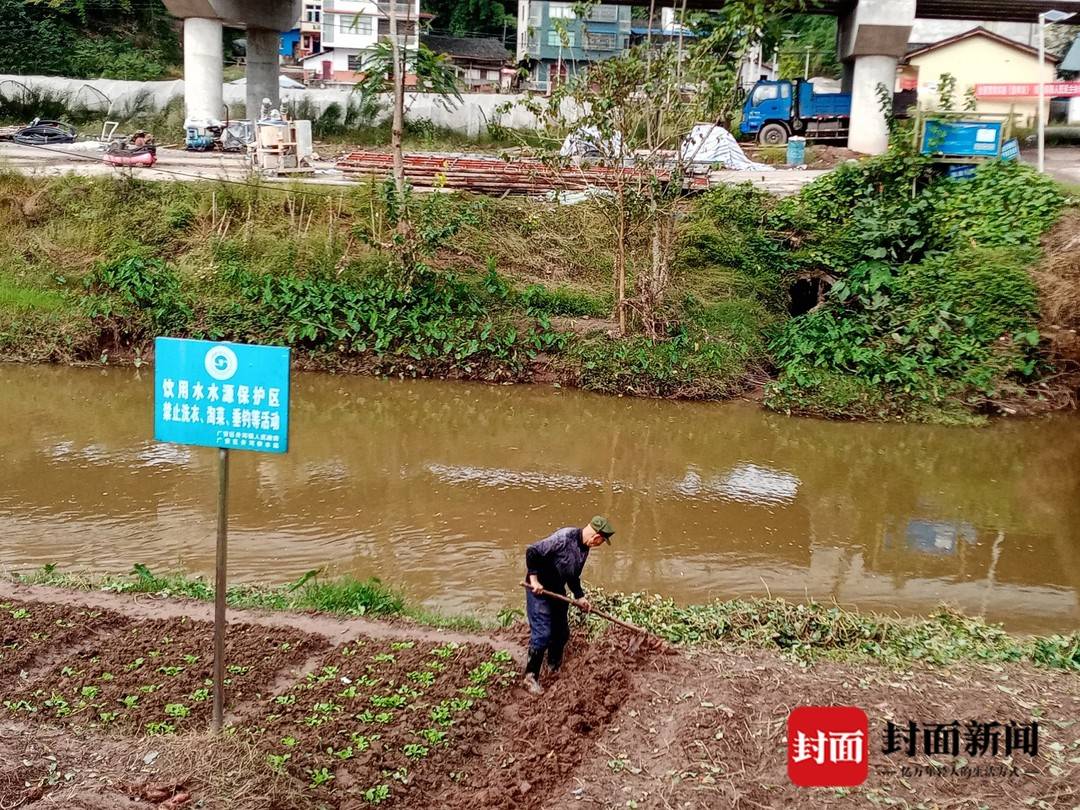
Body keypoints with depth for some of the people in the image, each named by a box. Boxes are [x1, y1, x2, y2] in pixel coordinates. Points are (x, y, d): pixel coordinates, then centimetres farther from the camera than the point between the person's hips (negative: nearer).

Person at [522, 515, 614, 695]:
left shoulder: (584, 548, 2)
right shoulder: (564, 538, -27)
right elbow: (532, 551, -28)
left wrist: (579, 596, 10)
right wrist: (534, 579, -27)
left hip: (557, 590, 9)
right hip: (539, 589, -9)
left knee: (561, 633, 15)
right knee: (542, 634, -10)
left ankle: (554, 667, 35)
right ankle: (531, 676, 2)